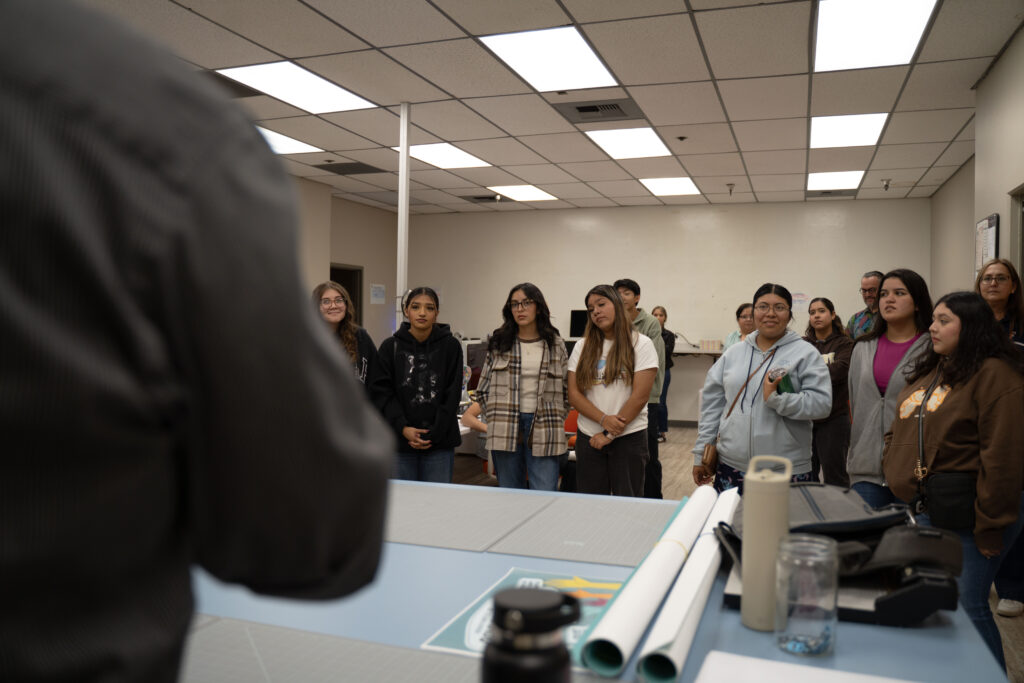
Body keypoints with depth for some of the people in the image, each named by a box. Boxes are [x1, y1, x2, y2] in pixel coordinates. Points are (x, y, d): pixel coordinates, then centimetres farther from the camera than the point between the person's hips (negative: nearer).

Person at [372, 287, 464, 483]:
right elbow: (381, 392, -1)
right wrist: (403, 428, -12)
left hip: (440, 443, 0)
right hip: (400, 443, 1)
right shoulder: (390, 346, 2)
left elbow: (452, 395, -2)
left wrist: (433, 435, -8)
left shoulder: (451, 346, 0)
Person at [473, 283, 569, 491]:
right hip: (505, 433, 1)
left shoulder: (556, 345, 7)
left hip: (544, 432, -1)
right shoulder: (498, 344, 8)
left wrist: (557, 422, 1)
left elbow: (567, 391, 10)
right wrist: (495, 419, 3)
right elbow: (482, 390, 11)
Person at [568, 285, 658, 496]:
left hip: (629, 437, -3)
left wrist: (610, 434, -10)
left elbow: (640, 396, -9)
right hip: (588, 438, 3)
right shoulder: (582, 346, 8)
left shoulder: (641, 344, -2)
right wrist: (604, 420, -15)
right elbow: (574, 394, 1)